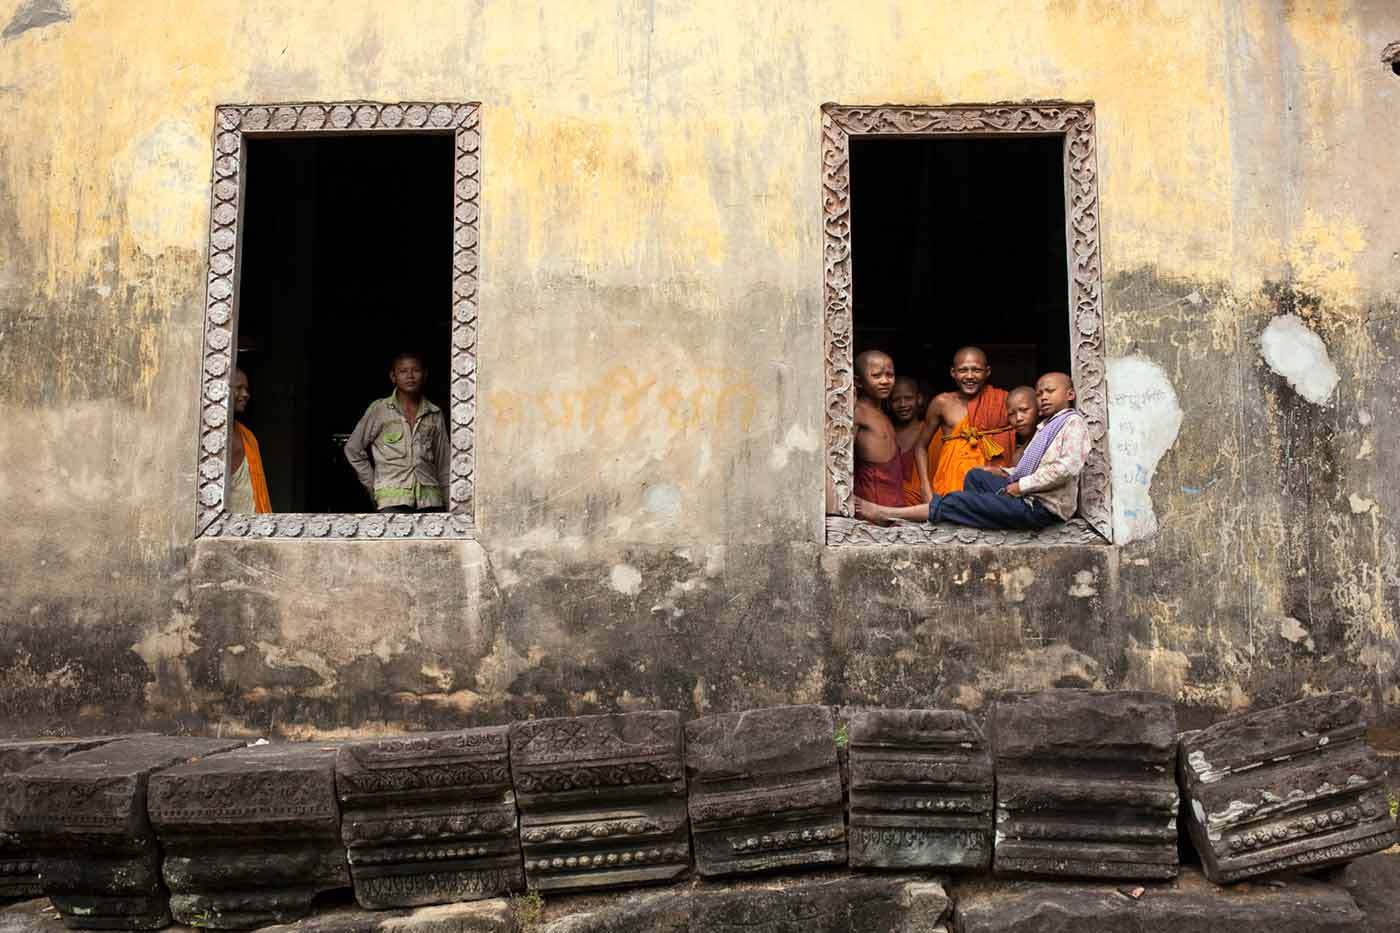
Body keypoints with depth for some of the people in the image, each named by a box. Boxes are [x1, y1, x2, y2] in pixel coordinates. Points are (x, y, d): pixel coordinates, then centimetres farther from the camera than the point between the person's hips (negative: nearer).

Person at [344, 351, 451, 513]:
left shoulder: (435, 414, 12)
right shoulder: (379, 409, 5)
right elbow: (352, 450, 12)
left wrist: (448, 505, 11)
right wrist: (373, 486, 9)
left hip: (429, 499, 3)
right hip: (392, 499, -3)